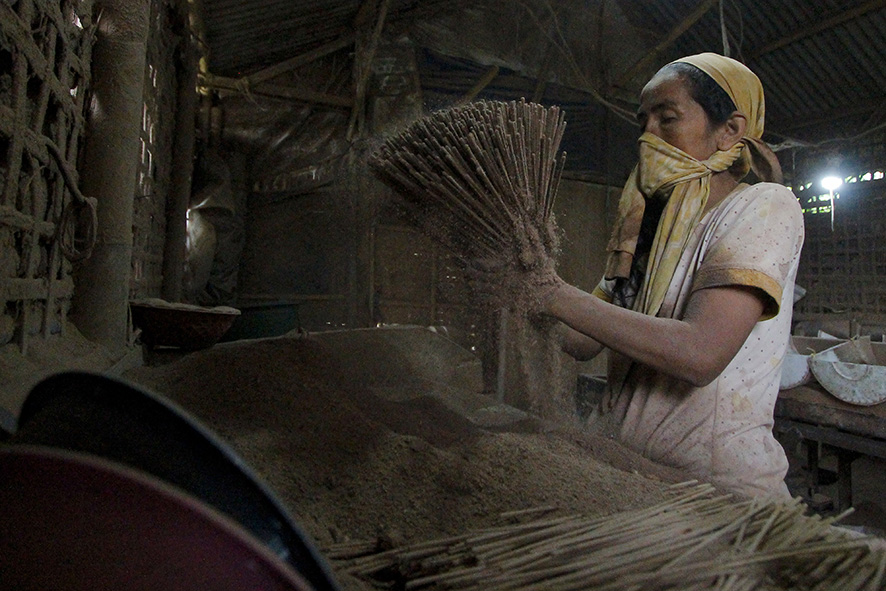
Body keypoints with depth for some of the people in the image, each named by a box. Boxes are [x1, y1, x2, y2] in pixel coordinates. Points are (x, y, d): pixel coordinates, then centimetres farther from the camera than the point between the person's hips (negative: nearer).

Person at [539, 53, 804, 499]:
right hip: (621, 464, 6)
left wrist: (556, 295, -22)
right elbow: (585, 344, 10)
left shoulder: (764, 206, -6)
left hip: (717, 480, -5)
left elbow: (700, 354, -23)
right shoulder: (649, 227, 14)